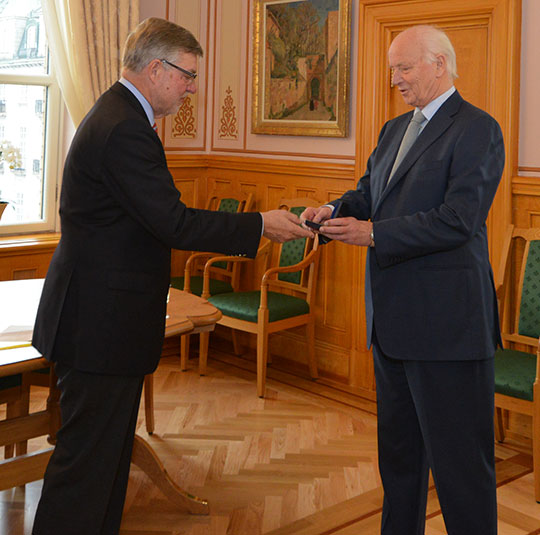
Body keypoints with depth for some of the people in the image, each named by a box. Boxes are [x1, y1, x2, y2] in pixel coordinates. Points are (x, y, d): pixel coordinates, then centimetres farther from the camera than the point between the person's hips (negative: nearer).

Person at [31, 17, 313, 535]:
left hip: (100, 316, 11)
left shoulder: (115, 114, 15)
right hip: (102, 325, -11)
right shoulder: (125, 129, -20)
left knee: (109, 451, 18)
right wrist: (259, 225, -14)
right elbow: (173, 222, -23)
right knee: (87, 457, -2)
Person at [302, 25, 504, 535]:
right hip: (392, 319, 9)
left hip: (445, 321, -9)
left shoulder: (476, 130, -12)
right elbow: (368, 191, 15)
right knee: (397, 446, 21)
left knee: (458, 456, 1)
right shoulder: (394, 130, 15)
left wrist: (372, 233, -21)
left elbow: (458, 220, -21)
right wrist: (335, 211, -7)